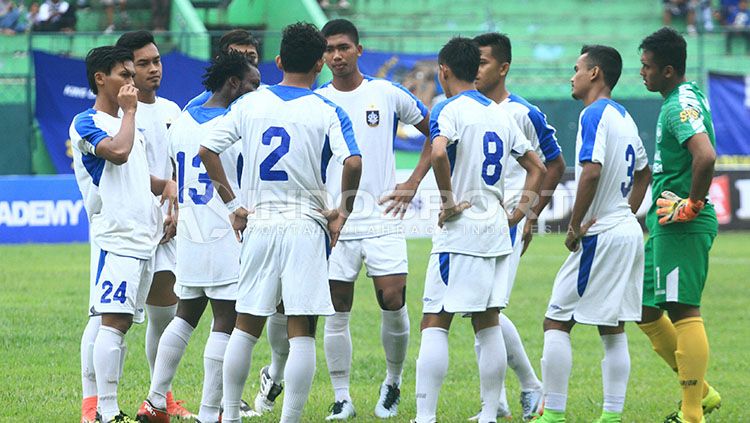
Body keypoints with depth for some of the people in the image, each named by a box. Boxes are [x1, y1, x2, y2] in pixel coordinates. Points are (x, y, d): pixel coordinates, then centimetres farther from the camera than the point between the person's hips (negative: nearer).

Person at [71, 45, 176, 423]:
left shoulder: (128, 124, 22)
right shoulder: (86, 123, -5)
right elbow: (117, 152, -24)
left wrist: (167, 185, 13)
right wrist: (129, 111, -8)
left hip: (143, 236, 9)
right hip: (114, 236, -9)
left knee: (105, 319, 9)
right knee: (113, 320, -15)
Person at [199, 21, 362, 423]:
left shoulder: (249, 104, 5)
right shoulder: (327, 112, -5)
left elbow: (207, 150, 4)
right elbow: (353, 163, -19)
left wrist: (233, 205, 10)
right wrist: (343, 210, -4)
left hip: (258, 225, 3)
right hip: (306, 227, -3)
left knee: (246, 326, 14)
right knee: (301, 332, -2)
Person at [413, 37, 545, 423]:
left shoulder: (448, 109, -9)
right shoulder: (499, 113, 14)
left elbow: (438, 152, -30)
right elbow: (537, 167, 20)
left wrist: (448, 200, -19)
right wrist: (521, 210, 16)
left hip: (459, 232, -7)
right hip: (496, 232, 7)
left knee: (434, 324, -5)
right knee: (488, 325, 10)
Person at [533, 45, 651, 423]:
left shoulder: (594, 114, -13)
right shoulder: (623, 117, 15)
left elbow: (592, 171, -25)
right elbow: (643, 172, 27)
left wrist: (574, 227, -17)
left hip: (600, 236, -9)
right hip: (628, 233, 9)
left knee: (556, 322, -4)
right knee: (613, 329, 10)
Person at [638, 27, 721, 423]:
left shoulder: (680, 105, -17)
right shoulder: (691, 96, 15)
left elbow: (706, 156, -33)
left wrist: (692, 205, -22)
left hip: (681, 227, -11)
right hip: (665, 226, 11)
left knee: (684, 313, -9)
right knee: (645, 310, 15)